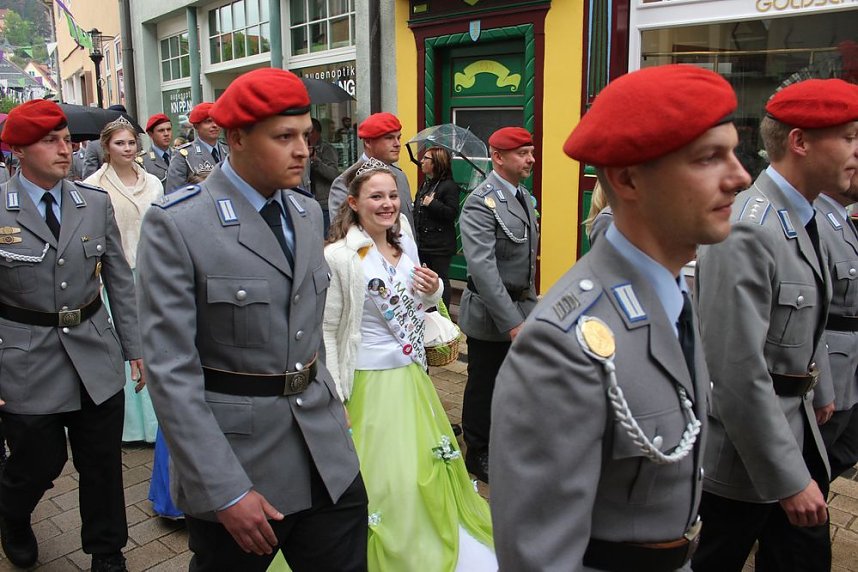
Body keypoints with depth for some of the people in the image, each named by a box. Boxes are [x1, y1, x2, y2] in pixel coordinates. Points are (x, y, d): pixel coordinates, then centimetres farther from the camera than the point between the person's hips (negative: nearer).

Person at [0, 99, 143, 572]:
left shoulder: (96, 202, 1)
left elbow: (120, 279, 6)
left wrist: (135, 346, 5)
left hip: (97, 359, 2)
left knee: (103, 464, 11)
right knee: (38, 464, 13)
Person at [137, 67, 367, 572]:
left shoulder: (308, 212, 6)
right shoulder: (176, 224, -14)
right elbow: (171, 371, -16)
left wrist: (328, 402, 15)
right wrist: (225, 492, -18)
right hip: (235, 452, -5)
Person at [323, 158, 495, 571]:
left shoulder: (406, 245, 3)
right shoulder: (339, 257, -16)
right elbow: (326, 331, -12)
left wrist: (433, 290, -5)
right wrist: (335, 399, -12)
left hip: (412, 374, 7)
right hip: (371, 382, -6)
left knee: (429, 466, 18)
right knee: (387, 480, 3)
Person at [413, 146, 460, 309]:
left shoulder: (449, 186, -11)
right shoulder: (425, 184, 14)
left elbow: (452, 213, -19)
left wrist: (432, 203, -22)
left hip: (440, 245, -8)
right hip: (423, 242, 8)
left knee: (441, 280, 2)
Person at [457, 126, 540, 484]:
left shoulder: (523, 197, 9)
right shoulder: (481, 203, -19)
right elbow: (483, 269, -26)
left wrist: (530, 303, 15)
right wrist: (511, 321, -27)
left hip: (520, 307, 8)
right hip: (490, 314, -8)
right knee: (484, 386, 8)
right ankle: (478, 454, 26)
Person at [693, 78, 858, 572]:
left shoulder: (804, 219, 6)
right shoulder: (747, 231, -25)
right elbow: (739, 372, -28)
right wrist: (789, 478, -22)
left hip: (796, 430, 9)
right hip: (745, 452, -9)